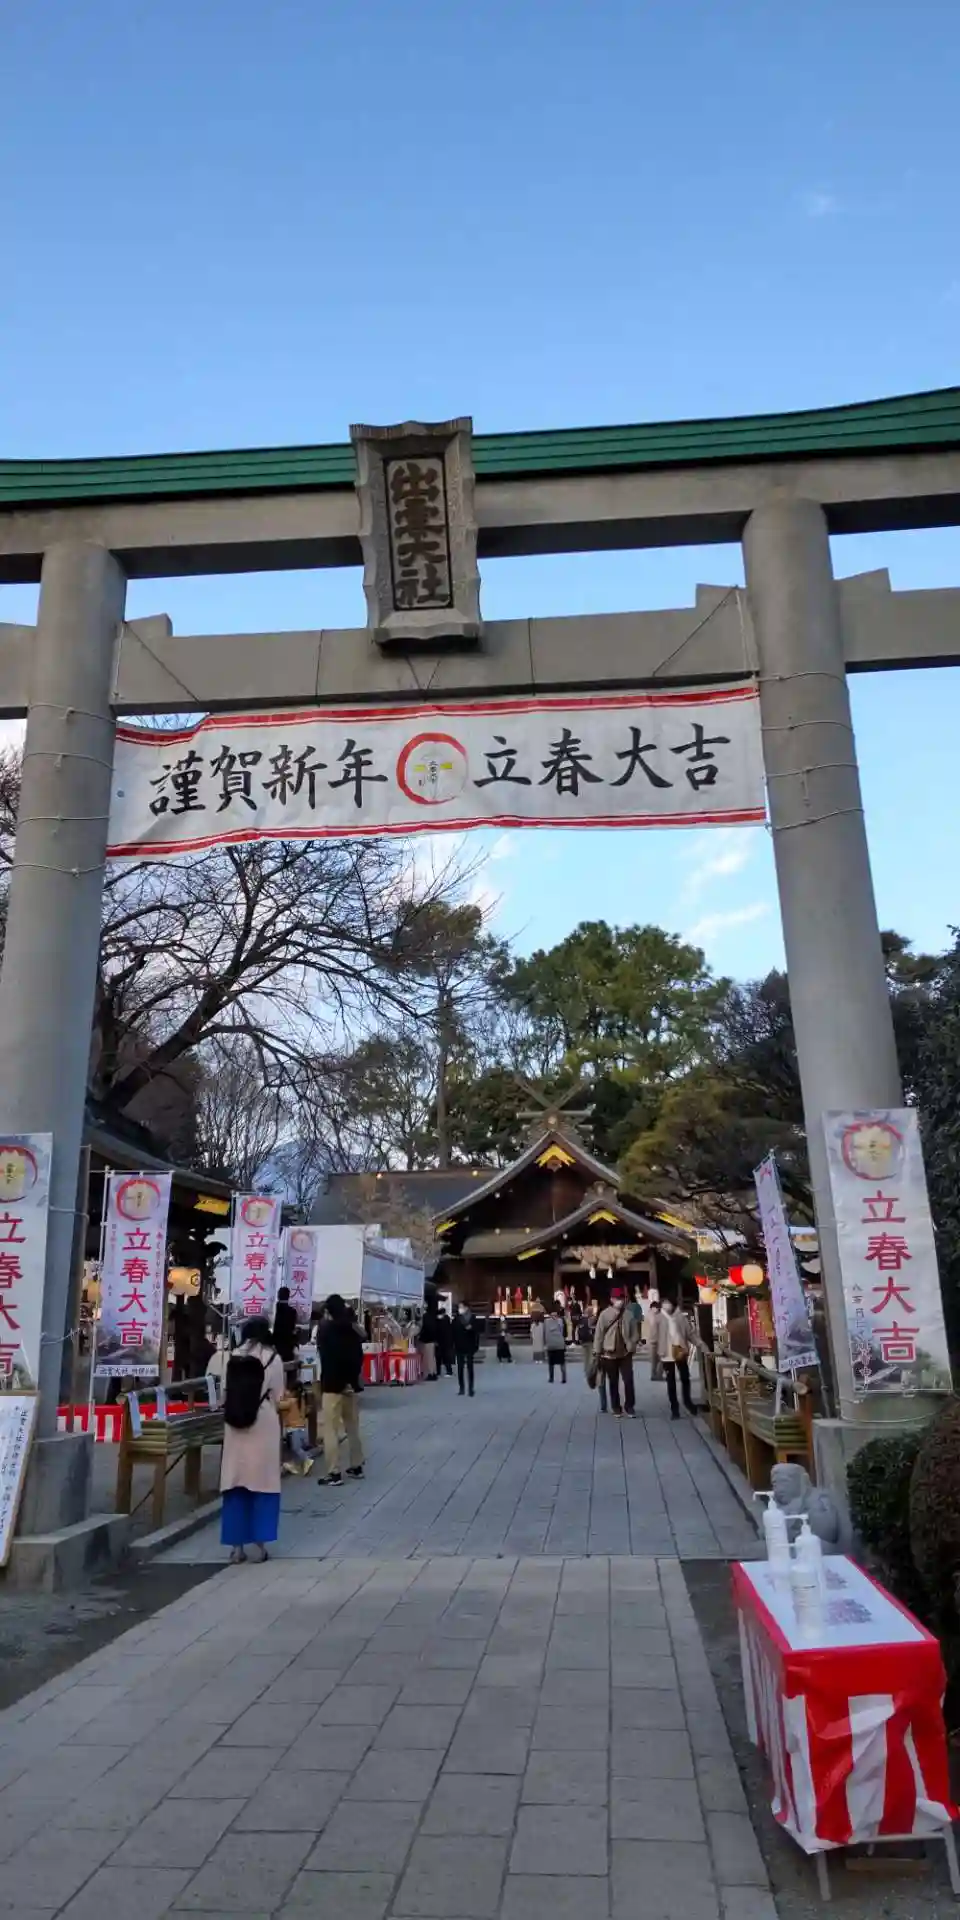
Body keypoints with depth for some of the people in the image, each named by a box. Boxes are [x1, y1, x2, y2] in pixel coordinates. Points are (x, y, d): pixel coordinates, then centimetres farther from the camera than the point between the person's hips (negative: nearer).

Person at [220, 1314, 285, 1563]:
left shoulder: (233, 1357, 3)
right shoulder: (272, 1358, -4)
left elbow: (224, 1392, 4)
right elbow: (277, 1396, 1)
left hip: (235, 1424, 3)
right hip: (263, 1424, -3)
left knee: (235, 1483, 7)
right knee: (262, 1483, 5)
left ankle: (236, 1546, 9)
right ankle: (260, 1543, 4)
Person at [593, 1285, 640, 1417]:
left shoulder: (629, 1315, -1)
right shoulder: (604, 1314, -8)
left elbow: (633, 1333, 5)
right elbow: (599, 1334, -6)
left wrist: (632, 1348, -1)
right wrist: (598, 1352, -6)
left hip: (625, 1353, 1)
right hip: (609, 1353, -1)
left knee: (628, 1380, -4)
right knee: (613, 1382, 9)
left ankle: (629, 1407, 10)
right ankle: (616, 1408, 21)